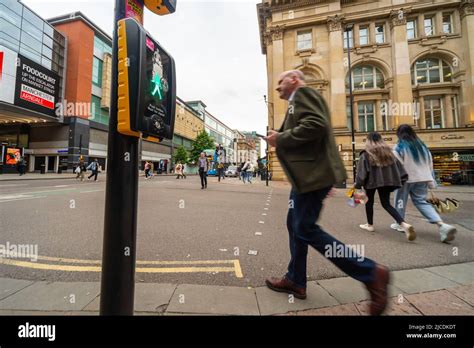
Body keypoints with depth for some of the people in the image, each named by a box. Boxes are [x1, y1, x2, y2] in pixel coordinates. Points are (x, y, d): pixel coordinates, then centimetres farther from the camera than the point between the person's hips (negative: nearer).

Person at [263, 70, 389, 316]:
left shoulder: (303, 92, -3)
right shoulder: (299, 100, 26)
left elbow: (316, 125, -22)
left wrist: (280, 139, -14)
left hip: (312, 174, -11)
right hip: (307, 173, 11)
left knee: (305, 229, -6)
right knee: (295, 225, 13)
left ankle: (370, 273, 4)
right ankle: (295, 280, 27)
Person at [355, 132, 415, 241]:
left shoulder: (366, 154, -6)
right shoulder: (388, 151, 11)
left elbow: (362, 170, -10)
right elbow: (398, 166, 10)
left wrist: (358, 184, -5)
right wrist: (403, 179, 14)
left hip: (372, 181, -4)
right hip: (387, 180, 5)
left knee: (369, 201, 14)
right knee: (386, 204, 9)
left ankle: (370, 225, 22)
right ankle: (404, 224, -9)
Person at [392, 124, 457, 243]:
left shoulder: (399, 147, -10)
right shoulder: (422, 146, 12)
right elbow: (430, 165, 14)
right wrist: (431, 182, 18)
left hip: (405, 179, -6)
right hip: (422, 178, 6)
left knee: (400, 200, 10)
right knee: (421, 201, 12)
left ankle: (399, 223, 21)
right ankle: (442, 225, -3)